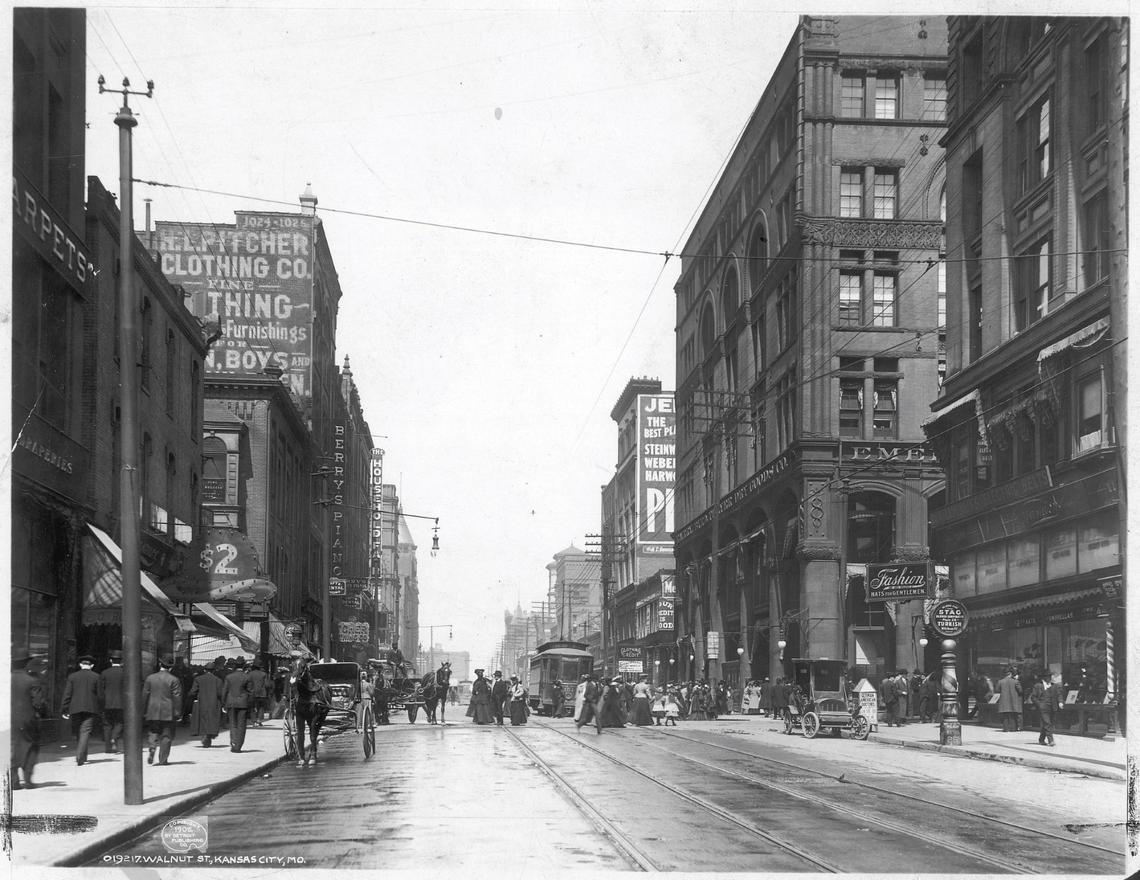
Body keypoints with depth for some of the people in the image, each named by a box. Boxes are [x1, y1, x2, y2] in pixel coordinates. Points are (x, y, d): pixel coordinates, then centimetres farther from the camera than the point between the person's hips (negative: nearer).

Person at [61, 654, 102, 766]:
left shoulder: (72, 676, 3)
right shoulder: (96, 677, 0)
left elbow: (67, 694, 1)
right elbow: (100, 695, 0)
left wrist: (64, 710, 2)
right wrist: (100, 709, 10)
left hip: (75, 709, 2)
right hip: (90, 709, -2)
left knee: (78, 733, 14)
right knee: (86, 732, -5)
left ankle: (82, 757, 22)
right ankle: (80, 757, -18)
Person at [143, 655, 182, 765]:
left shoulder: (150, 678, 3)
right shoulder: (174, 680, -6)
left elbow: (145, 695, 6)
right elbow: (177, 698, -7)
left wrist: (143, 712, 12)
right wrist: (178, 713, -2)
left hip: (153, 712, 2)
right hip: (168, 713, -2)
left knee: (152, 733, 12)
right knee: (166, 736, 5)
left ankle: (151, 748, -15)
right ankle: (163, 758, 4)